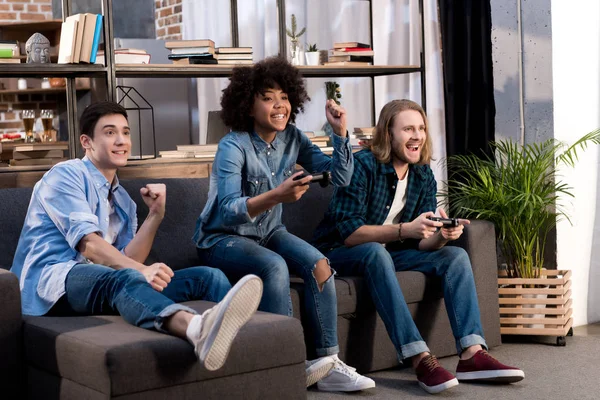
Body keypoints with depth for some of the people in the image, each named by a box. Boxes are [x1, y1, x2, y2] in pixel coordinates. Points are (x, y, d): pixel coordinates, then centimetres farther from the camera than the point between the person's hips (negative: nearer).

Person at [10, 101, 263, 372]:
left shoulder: (123, 201, 23)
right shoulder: (66, 175, 1)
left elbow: (127, 260, 7)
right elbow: (87, 242, -16)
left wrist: (155, 214, -2)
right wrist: (141, 270, -30)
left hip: (105, 283, 7)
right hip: (54, 280, -7)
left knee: (207, 276, -10)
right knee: (125, 277, -41)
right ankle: (198, 327, -71)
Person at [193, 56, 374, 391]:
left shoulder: (293, 138, -1)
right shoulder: (233, 146, -19)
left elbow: (340, 178, -3)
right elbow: (229, 211, -30)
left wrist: (340, 132, -15)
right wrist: (276, 195, -45)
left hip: (269, 232, 6)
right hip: (223, 239, -5)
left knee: (319, 263, -22)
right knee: (275, 267, -35)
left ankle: (329, 363, -19)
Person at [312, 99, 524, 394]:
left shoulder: (424, 176, 1)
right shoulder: (363, 165, -19)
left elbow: (421, 242, -1)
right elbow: (348, 232, -26)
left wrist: (442, 236, -25)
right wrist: (404, 230, -36)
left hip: (387, 253, 7)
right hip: (341, 254, -7)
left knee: (456, 255, -9)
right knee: (376, 252, -39)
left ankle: (472, 355, -22)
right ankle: (420, 359, -43)